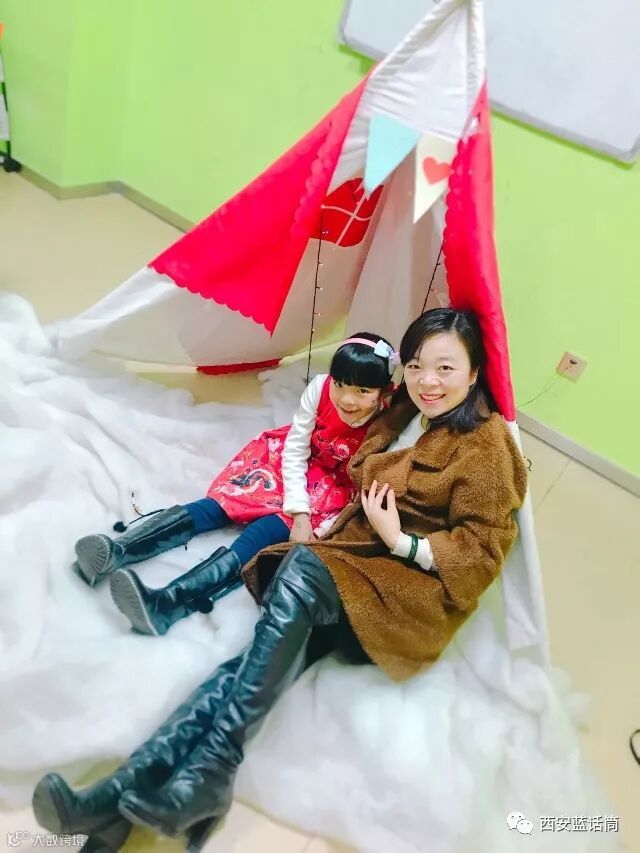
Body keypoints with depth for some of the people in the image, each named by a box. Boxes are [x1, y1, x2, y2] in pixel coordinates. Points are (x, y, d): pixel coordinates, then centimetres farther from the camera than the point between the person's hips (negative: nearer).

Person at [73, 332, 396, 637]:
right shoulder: (320, 388, -21)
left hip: (333, 489, -4)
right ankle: (116, 552, -26)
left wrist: (323, 532, -27)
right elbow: (295, 450, -13)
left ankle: (166, 603, -48)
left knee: (263, 532, -27)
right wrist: (299, 514, -21)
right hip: (290, 467, 5)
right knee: (219, 504, -15)